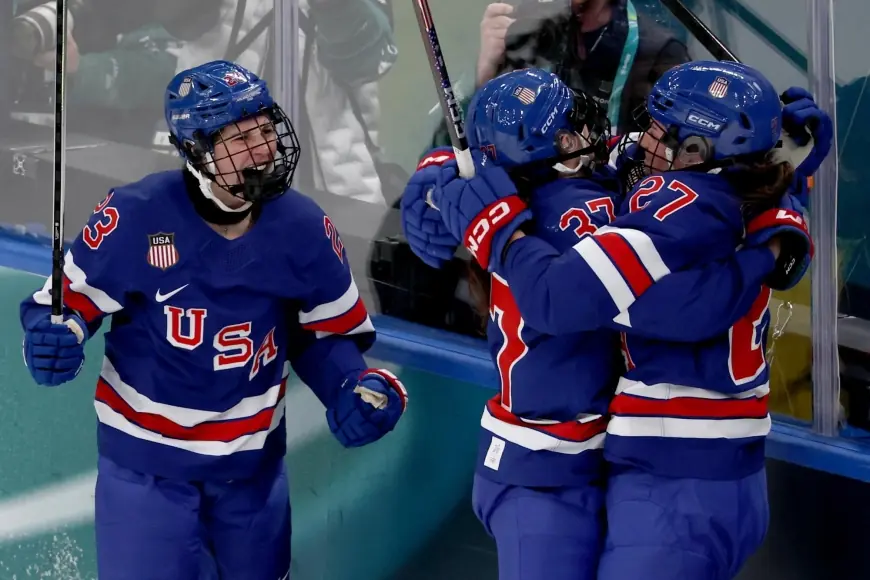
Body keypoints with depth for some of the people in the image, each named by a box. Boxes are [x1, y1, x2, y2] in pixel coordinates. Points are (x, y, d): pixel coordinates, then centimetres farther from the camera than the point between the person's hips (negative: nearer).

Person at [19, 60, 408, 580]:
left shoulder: (302, 226, -8)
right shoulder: (136, 216, -20)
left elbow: (328, 332, 4)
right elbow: (71, 298, -8)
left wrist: (355, 388, -14)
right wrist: (54, 338, -30)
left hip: (252, 460, 4)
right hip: (145, 461, -4)